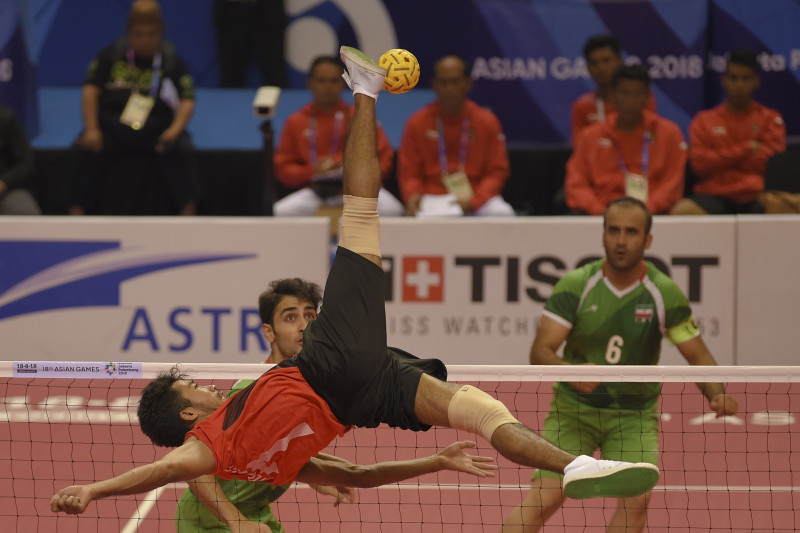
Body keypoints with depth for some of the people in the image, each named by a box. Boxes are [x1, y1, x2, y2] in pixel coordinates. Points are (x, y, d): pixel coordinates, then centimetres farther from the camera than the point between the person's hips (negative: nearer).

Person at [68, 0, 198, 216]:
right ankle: (77, 211, -19)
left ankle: (188, 212, -18)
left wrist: (175, 129, -20)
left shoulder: (171, 60, 4)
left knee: (181, 150, -28)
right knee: (85, 150, -27)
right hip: (111, 127, 1)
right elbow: (91, 89, 3)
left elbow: (187, 100, -1)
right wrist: (91, 130, -10)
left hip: (156, 131, -1)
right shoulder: (112, 55, 6)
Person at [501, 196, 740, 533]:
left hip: (635, 415, 1)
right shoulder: (575, 286, -11)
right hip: (573, 408, -1)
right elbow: (540, 352, -16)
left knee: (636, 497, -20)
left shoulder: (664, 293, -9)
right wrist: (571, 370, -38)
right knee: (542, 499, -14)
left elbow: (698, 357, -3)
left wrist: (717, 395, -24)